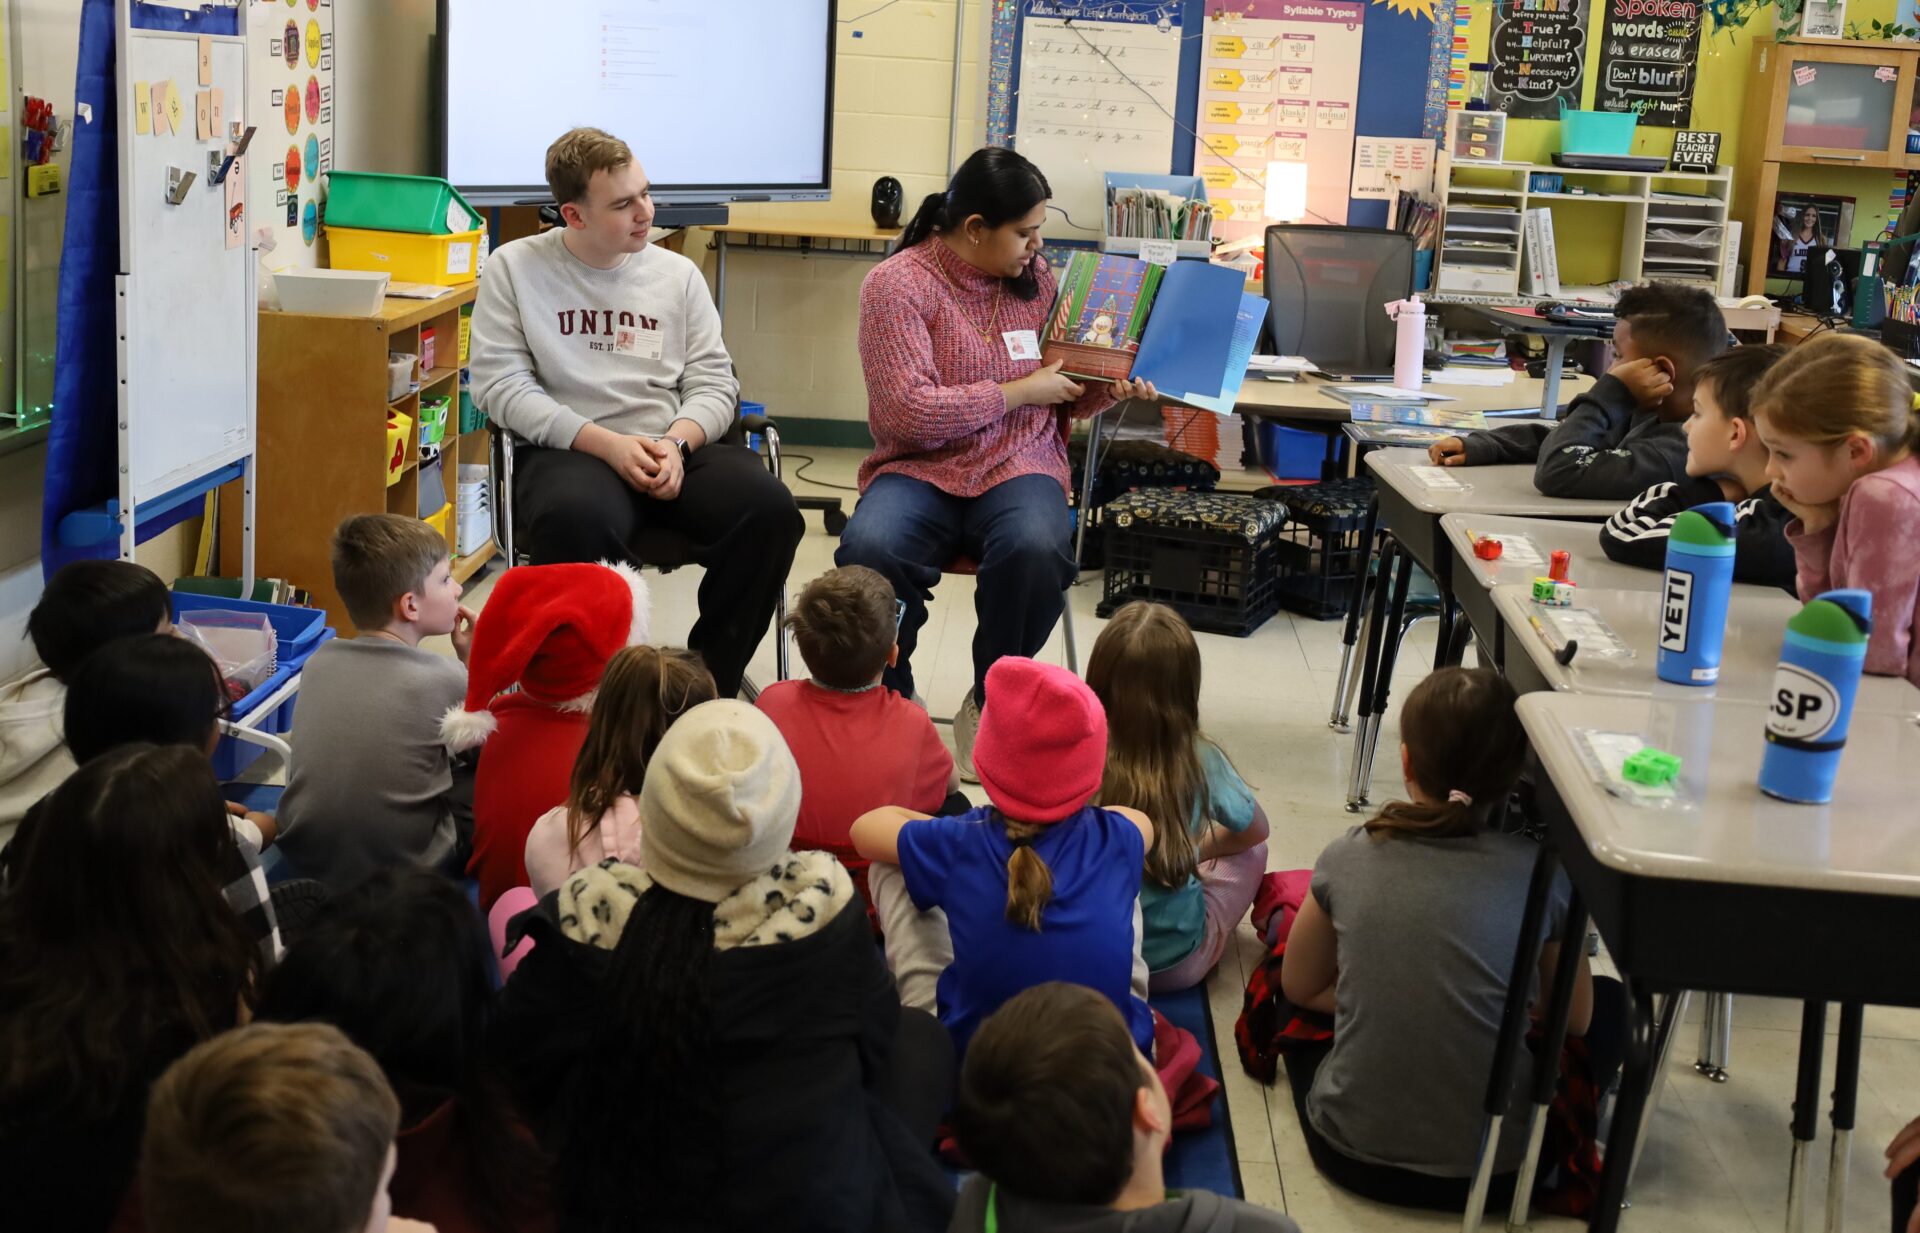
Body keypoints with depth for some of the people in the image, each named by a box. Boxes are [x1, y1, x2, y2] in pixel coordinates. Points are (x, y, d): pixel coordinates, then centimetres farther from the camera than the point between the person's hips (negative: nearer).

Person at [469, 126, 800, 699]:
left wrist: (676, 443, -12)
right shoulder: (514, 267, 6)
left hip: (674, 449, 3)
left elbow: (714, 383, 12)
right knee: (577, 519, -40)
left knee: (770, 509, -26)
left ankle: (709, 687, -11)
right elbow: (499, 384, -2)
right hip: (569, 451, -3)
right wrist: (607, 443, -14)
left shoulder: (676, 273, 15)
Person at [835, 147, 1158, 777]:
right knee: (869, 549, -36)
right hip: (920, 471, -3)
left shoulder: (1036, 277, 11)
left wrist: (1110, 390, 1)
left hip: (1019, 467, 3)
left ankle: (987, 705, -9)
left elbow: (1064, 393, 24)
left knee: (1036, 549, -34)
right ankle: (887, 701, -7)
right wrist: (1020, 393, -11)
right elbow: (906, 412, -17)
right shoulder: (898, 283, -6)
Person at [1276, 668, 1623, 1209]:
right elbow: (1574, 1019, 4)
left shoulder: (1349, 857, -7)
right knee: (1609, 1003, 23)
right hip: (1493, 1166, -1)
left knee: (1295, 1002, 31)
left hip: (1354, 1154, 1)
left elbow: (1301, 988, 9)